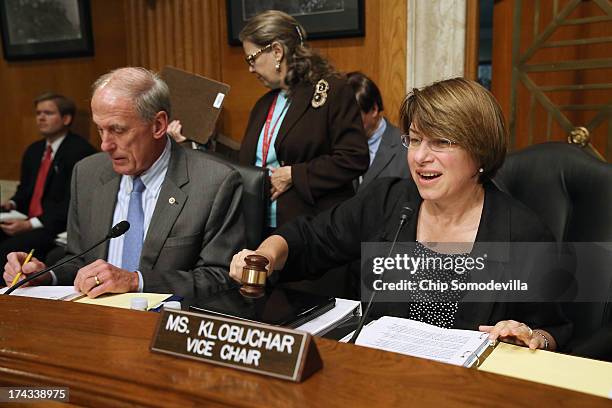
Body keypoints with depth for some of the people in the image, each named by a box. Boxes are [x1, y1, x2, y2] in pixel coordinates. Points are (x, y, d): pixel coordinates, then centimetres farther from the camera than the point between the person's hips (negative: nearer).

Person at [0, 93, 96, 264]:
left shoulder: (80, 151, -10)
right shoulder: (33, 150, 18)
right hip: (27, 223, 8)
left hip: (59, 229, -8)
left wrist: (31, 224, -20)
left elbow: (72, 203, -16)